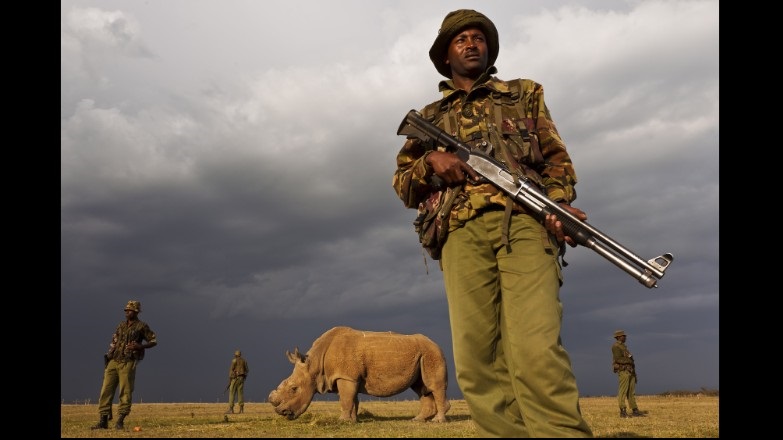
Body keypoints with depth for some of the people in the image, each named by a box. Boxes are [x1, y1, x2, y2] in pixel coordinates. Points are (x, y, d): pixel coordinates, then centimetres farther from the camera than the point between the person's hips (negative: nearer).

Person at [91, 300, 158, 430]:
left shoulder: (142, 326, 0)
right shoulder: (121, 325, 16)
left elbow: (154, 341, 1)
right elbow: (113, 343, 21)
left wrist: (140, 346, -15)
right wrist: (108, 358, 13)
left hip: (128, 363, -5)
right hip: (113, 362, 5)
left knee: (125, 392, -5)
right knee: (106, 390, 1)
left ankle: (120, 422, 2)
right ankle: (103, 421, 8)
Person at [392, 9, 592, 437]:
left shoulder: (525, 94, 26)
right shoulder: (430, 118, 27)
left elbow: (556, 159, 16)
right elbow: (403, 186, 21)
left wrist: (560, 205, -4)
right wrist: (431, 160, -1)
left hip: (525, 223, -1)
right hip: (463, 233, 2)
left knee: (536, 351, -18)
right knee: (477, 358, -8)